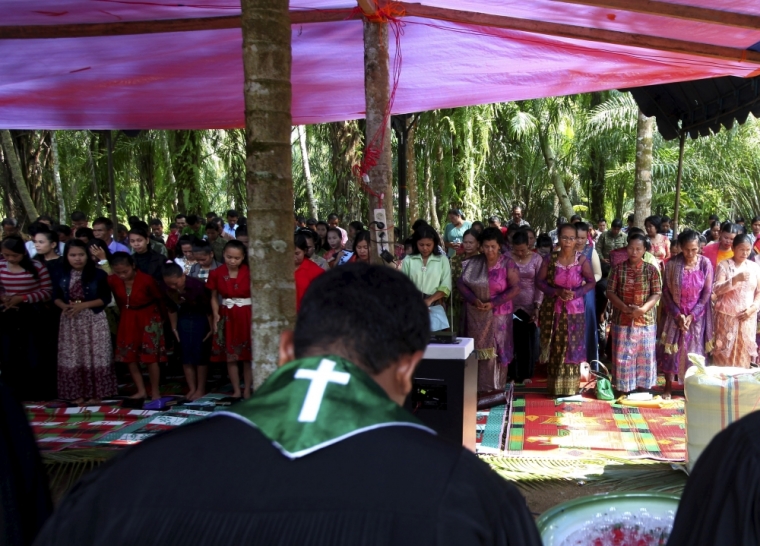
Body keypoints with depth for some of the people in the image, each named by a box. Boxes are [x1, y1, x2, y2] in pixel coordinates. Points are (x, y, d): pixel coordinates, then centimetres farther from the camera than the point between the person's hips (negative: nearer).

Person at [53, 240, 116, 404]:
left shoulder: (98, 274, -6)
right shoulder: (62, 275, 4)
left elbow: (106, 298, -7)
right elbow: (56, 297, 11)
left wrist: (83, 305, -16)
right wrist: (64, 306, -11)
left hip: (93, 320, -3)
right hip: (70, 321, 3)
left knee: (95, 357, -1)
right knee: (73, 357, 5)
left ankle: (96, 393, 8)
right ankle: (78, 394, 15)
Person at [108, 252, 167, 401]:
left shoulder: (146, 280, -23)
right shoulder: (112, 280, -12)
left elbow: (160, 298, -7)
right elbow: (119, 300, 7)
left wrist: (160, 317, 7)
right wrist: (125, 313, 15)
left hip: (148, 318, -5)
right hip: (128, 320, 5)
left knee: (150, 356, -3)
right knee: (129, 356, 7)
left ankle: (155, 392, 8)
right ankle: (141, 390, 18)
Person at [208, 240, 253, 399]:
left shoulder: (249, 273, -8)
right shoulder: (217, 273, -2)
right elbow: (214, 297, 6)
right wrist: (216, 314, -6)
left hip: (246, 315, -2)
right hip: (227, 316, 2)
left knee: (248, 356, 5)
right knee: (230, 356, 6)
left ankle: (247, 390, 16)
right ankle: (236, 391, 17)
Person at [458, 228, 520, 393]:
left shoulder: (508, 264, -5)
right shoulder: (473, 263, 2)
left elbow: (515, 288, -9)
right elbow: (461, 283, 2)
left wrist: (494, 303, -17)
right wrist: (473, 299, -15)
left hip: (498, 316, -2)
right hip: (476, 316, 2)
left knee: (496, 351, 2)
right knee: (478, 351, 5)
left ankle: (495, 389, 11)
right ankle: (478, 388, 12)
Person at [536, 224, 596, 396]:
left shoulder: (582, 260, -4)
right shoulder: (550, 259, -3)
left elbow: (591, 282, 1)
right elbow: (539, 282, -1)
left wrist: (575, 293, -15)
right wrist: (557, 292, -15)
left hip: (574, 311, 0)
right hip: (553, 310, 0)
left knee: (572, 348, 4)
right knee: (554, 348, 5)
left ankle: (571, 387, 15)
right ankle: (554, 386, 15)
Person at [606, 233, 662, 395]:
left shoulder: (651, 269, -1)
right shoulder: (618, 268, 0)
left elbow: (656, 294, -4)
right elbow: (610, 292, -1)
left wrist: (642, 309, -20)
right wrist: (624, 307, -15)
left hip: (646, 320, 0)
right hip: (622, 320, 0)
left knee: (645, 356, 7)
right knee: (622, 356, 4)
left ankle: (642, 387, 20)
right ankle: (624, 388, 15)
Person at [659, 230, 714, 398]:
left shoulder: (705, 264, -8)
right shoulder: (672, 264, -10)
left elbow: (707, 292, -6)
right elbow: (666, 291, -6)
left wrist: (692, 315, -12)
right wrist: (678, 314, -12)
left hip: (697, 315, 0)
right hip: (676, 313, 0)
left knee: (695, 350, 5)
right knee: (671, 349, 2)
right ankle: (668, 386, 15)